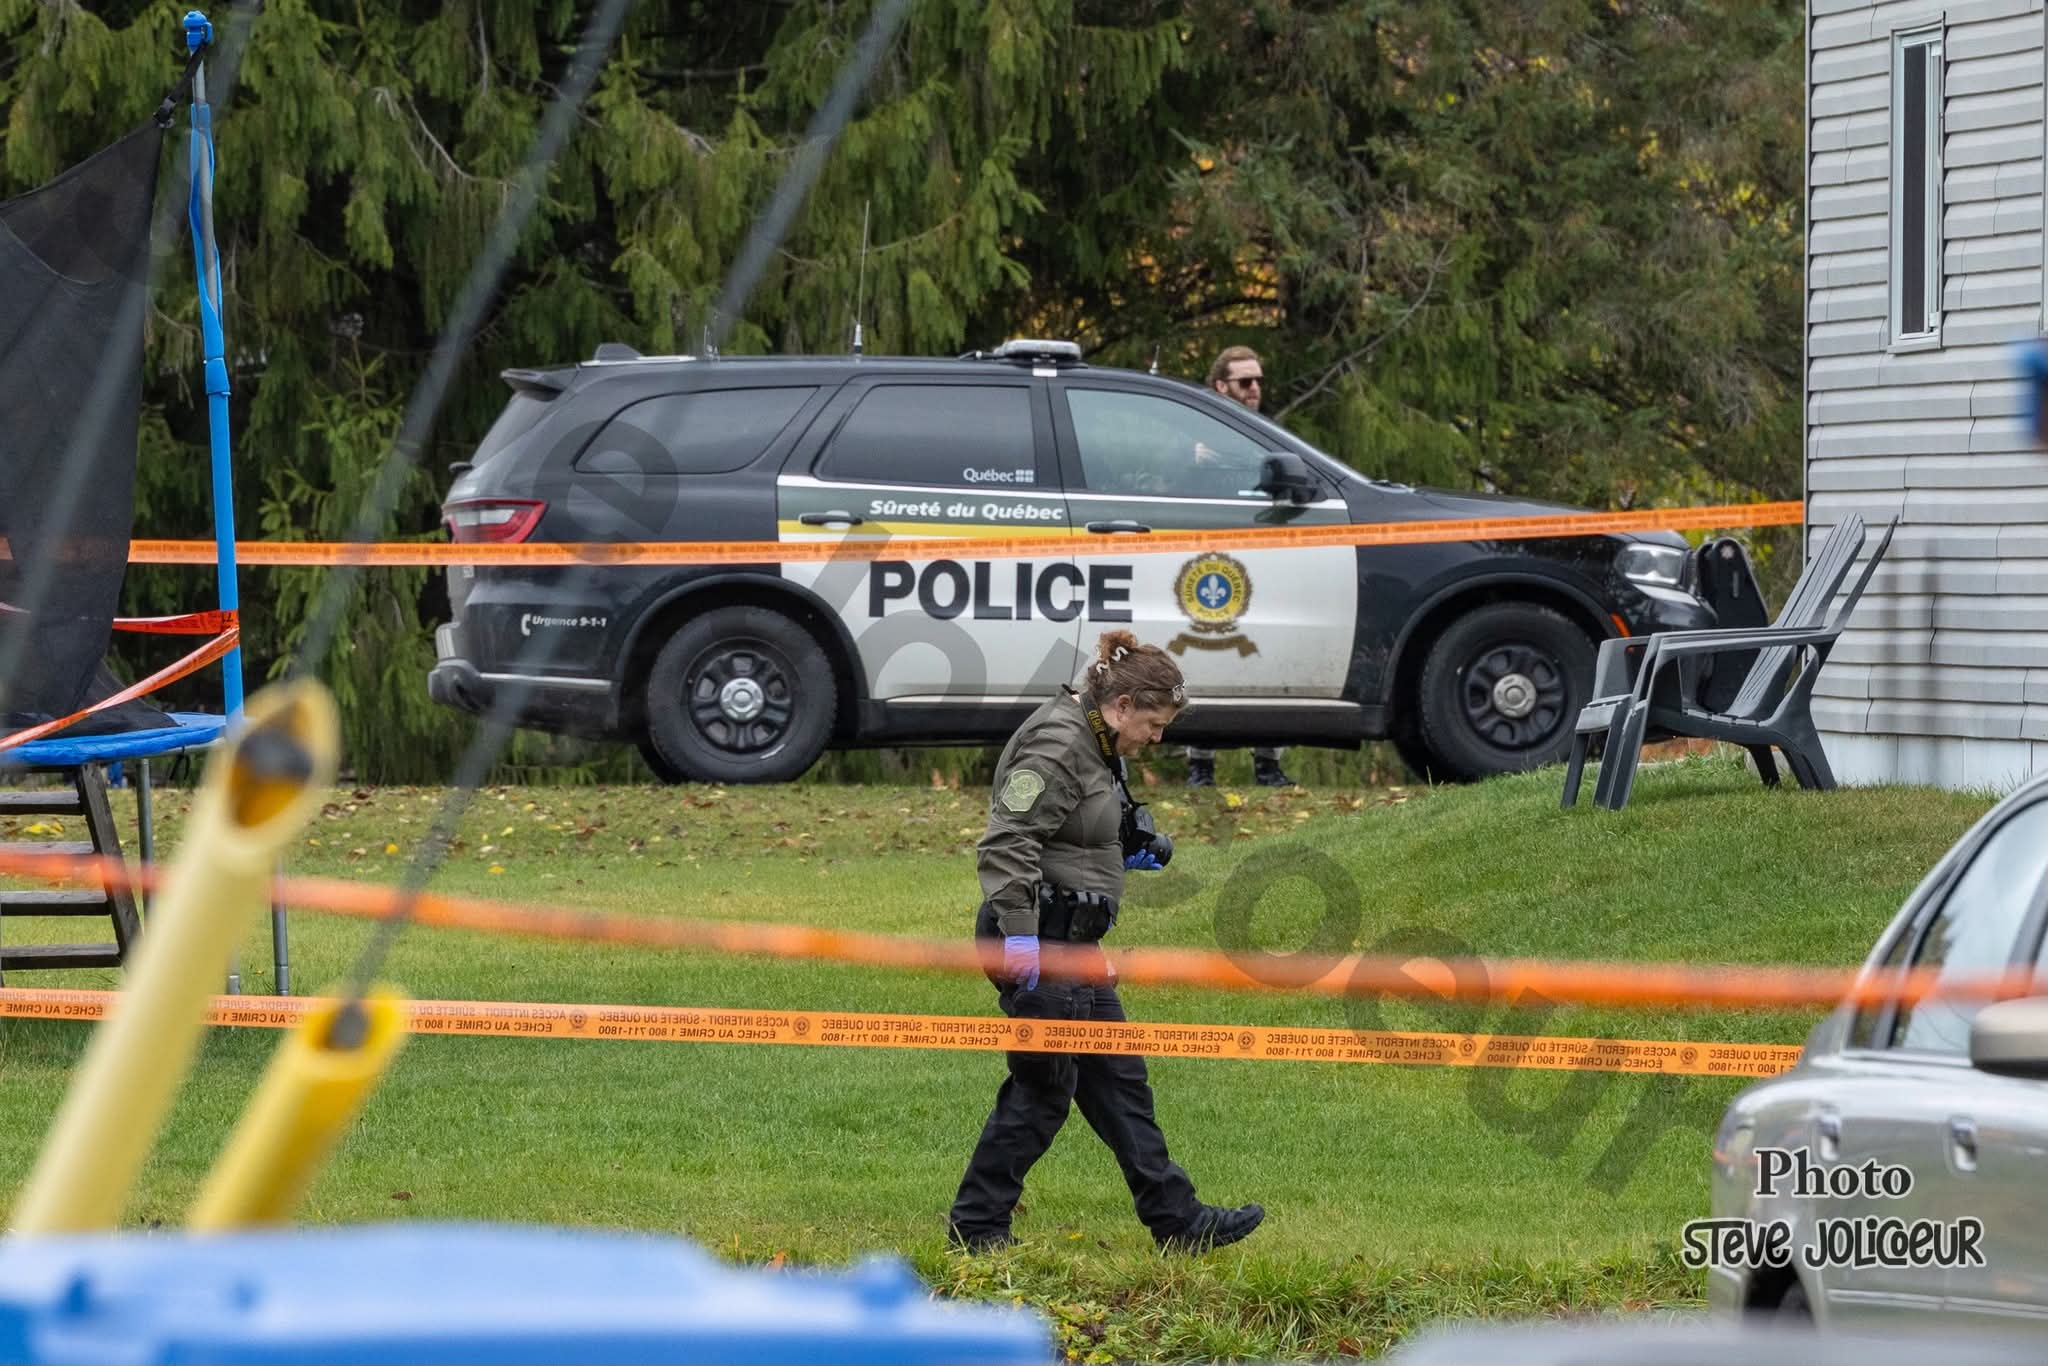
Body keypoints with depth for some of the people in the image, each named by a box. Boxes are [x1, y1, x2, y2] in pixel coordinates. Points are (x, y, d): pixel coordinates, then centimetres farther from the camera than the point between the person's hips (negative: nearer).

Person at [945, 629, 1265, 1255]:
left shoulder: (1096, 747, 15)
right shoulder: (1056, 747, -18)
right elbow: (1006, 843, -24)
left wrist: (1134, 849, 17)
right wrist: (1018, 938, -27)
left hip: (1070, 941, 11)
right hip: (1038, 943, -11)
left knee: (1117, 1079, 13)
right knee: (1043, 1086, -4)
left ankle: (1177, 1220, 17)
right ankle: (974, 1227, 5)